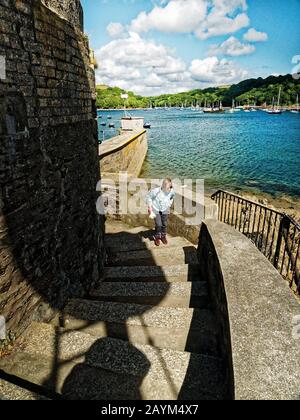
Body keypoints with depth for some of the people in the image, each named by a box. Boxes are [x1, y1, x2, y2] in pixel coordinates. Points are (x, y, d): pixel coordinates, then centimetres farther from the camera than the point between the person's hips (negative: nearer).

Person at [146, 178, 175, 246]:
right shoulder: (156, 191, -27)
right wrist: (150, 207, -10)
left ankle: (163, 236, 33)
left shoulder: (171, 191, -16)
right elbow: (149, 197, -9)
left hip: (165, 210, 3)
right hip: (156, 210, -3)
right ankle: (157, 237, 18)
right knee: (158, 225, -6)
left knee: (165, 224, 8)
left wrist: (170, 204, 5)